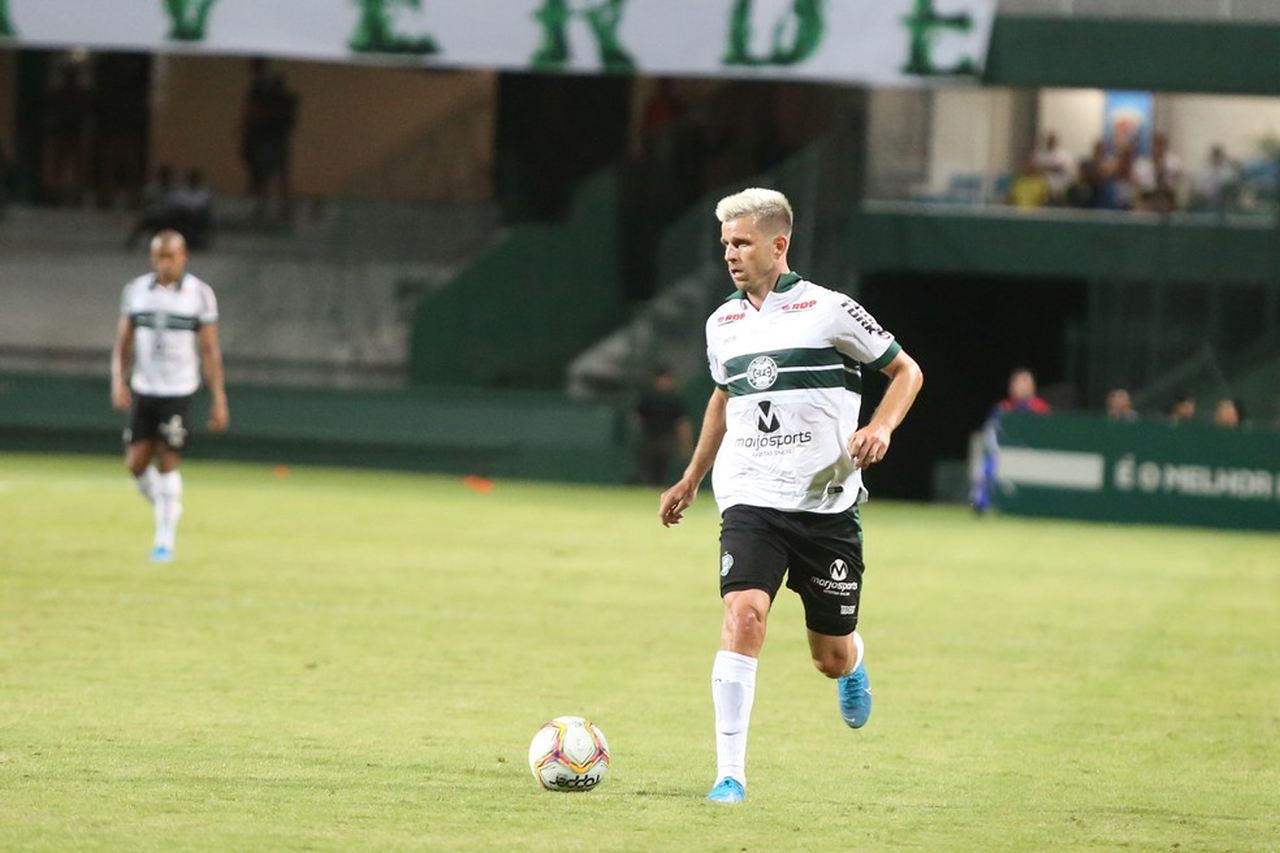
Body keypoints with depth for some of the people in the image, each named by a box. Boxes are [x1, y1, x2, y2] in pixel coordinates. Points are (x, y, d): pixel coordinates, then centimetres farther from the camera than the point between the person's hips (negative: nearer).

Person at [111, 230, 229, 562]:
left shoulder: (199, 294, -4)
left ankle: (165, 540, 0)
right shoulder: (136, 290, 5)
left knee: (167, 462, -7)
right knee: (137, 463, 0)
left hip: (178, 391, -3)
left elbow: (210, 350, -2)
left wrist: (219, 400, -4)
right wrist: (119, 380, -7)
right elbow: (123, 343, 9)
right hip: (143, 389, 3)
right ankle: (167, 511, 27)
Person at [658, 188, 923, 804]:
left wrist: (880, 428, -14)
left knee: (832, 658, 6)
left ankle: (853, 663, 47)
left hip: (828, 507, -2)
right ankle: (730, 772, -21)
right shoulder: (722, 324, 8)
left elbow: (905, 371, 4)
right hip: (752, 503, 2)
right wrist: (691, 481, 29)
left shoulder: (829, 311, -6)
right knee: (743, 614, -23)